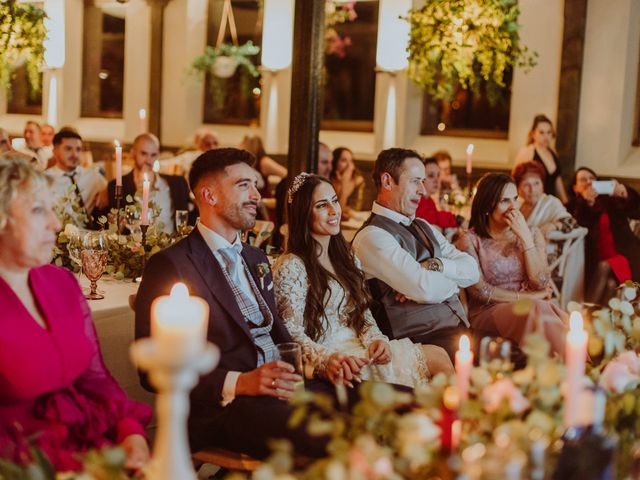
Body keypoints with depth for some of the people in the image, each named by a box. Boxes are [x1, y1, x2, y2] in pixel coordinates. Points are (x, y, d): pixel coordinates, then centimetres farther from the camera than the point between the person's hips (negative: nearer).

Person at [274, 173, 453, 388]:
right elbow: (292, 333, -13)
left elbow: (364, 315, 15)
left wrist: (376, 340, -7)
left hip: (360, 348, 7)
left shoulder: (346, 258, 16)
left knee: (439, 356, -15)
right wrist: (327, 360, -30)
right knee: (436, 359, -21)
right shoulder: (290, 267, -8)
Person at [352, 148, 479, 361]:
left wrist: (435, 265, -8)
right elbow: (425, 289, -17)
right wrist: (454, 282, 4)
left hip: (460, 328, 8)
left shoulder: (424, 227, 21)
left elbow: (472, 270, 10)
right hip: (425, 339, -8)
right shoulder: (372, 236, -7)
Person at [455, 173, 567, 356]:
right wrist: (528, 297, -7)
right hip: (487, 314, -3)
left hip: (529, 309, 3)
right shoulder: (470, 240, 2)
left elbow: (541, 284, 0)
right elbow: (480, 291, -8)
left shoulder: (532, 234, 14)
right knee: (538, 309, -34)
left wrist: (525, 237, -6)